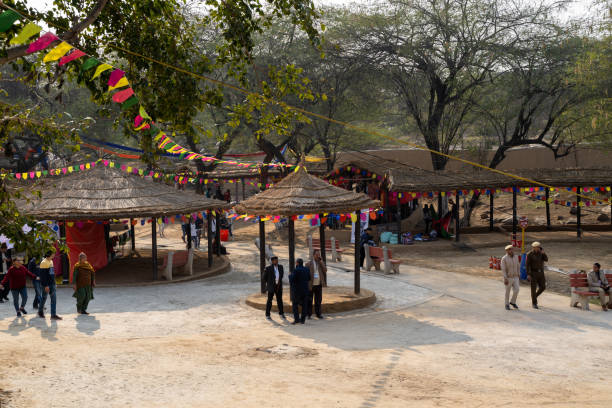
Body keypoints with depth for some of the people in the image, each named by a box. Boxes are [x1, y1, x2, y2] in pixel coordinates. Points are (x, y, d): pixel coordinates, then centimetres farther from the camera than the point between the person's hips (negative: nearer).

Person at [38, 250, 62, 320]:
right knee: (44, 298, 8)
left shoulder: (51, 261, 12)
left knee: (54, 298, 0)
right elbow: (43, 275, -19)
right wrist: (46, 285, -22)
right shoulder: (44, 263, -15)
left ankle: (53, 315, -2)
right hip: (46, 284, -8)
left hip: (52, 284, 8)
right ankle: (40, 312, 29)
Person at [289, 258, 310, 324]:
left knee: (295, 305, 4)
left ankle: (296, 319, -3)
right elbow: (308, 279, 14)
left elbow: (291, 280, -16)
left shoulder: (296, 270, -15)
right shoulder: (307, 270, 3)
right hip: (305, 289, 5)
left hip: (297, 290, -5)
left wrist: (290, 275, 2)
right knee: (304, 305, 8)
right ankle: (303, 320, 8)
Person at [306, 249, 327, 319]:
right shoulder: (309, 264, -2)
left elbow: (325, 270, -9)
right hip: (310, 285, -3)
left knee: (318, 300, 7)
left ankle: (318, 313, 16)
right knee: (309, 300, 3)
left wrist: (321, 261, -12)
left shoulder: (321, 263, 8)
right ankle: (309, 314, 10)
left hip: (319, 285, 3)